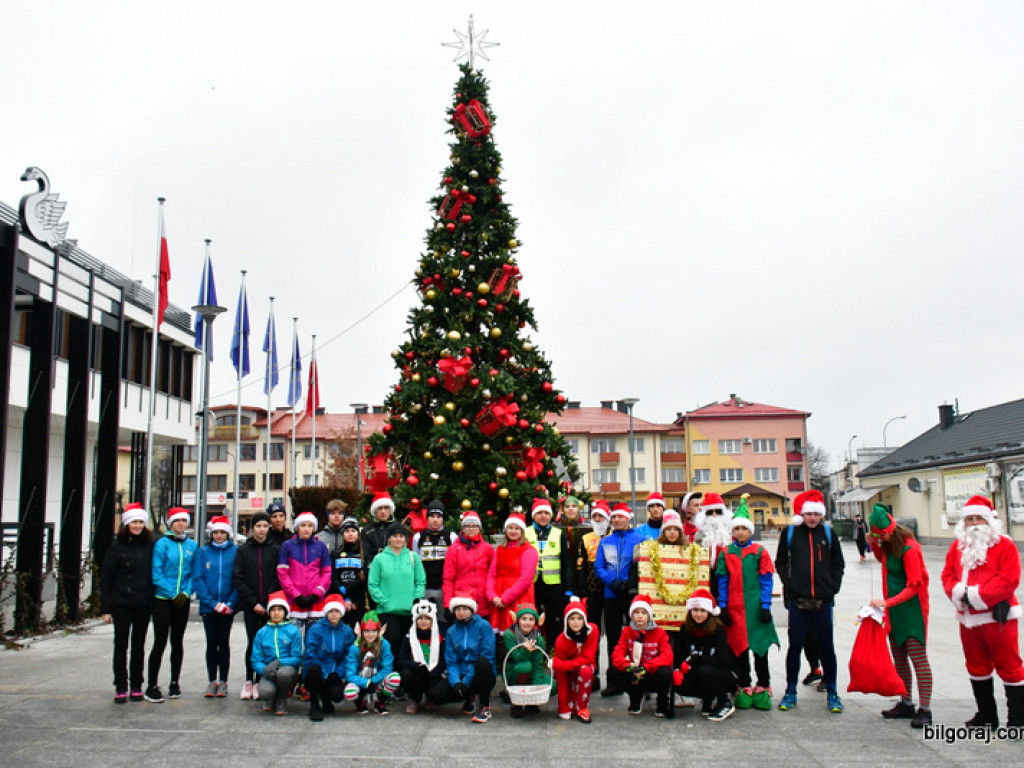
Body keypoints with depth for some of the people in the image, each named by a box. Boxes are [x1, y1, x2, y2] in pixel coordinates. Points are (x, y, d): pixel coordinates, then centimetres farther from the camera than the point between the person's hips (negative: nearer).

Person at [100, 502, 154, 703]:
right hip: (121, 603, -2)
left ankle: (136, 686, 16)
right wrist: (105, 608, -6)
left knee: (139, 645, 8)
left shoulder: (149, 546, 5)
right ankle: (120, 687, 10)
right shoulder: (117, 546, -1)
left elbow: (154, 573, 9)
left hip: (143, 604, 2)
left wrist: (153, 600, 1)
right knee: (121, 645, 3)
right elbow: (106, 578, -2)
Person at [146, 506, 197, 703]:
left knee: (177, 642, 11)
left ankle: (174, 683, 22)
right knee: (160, 642, -4)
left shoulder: (192, 546, 5)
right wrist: (172, 595, -13)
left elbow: (193, 574, 8)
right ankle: (152, 687, 4)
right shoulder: (162, 544, -6)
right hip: (162, 600, -4)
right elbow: (157, 574, -9)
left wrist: (186, 593, -7)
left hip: (183, 600, 4)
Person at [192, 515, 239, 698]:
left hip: (228, 606, -1)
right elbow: (197, 579, -2)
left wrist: (231, 602, -14)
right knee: (211, 642, 6)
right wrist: (212, 602, -12)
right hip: (208, 606, 1)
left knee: (224, 642, 4)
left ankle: (223, 682, 12)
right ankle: (212, 681, 15)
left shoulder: (236, 552, 0)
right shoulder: (203, 552, 4)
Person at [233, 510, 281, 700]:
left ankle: (260, 681, 6)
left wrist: (268, 602, -10)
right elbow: (238, 579, 2)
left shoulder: (275, 550, 6)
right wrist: (254, 603, -7)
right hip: (250, 606, 0)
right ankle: (248, 681, 7)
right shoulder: (243, 551, 7)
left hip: (270, 606, 0)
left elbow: (279, 578, 1)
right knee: (252, 642, -3)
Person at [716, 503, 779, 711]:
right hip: (734, 607, 2)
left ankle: (763, 688, 14)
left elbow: (767, 580, 1)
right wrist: (722, 607, 0)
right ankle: (744, 688, 16)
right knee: (739, 647, 7)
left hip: (755, 606, -1)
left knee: (759, 647, 3)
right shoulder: (726, 553, 6)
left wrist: (765, 606, -6)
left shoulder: (760, 552, 1)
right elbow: (722, 581, 6)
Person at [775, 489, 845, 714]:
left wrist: (834, 586, 2)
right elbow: (780, 563, 8)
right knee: (795, 646, 5)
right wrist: (789, 584, -3)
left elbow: (838, 563, 13)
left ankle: (831, 692, 19)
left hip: (823, 601, 1)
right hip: (797, 601, -1)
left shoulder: (828, 533, 5)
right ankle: (790, 691, 17)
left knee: (826, 646, 7)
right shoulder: (790, 533, 2)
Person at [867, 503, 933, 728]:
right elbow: (882, 558, 27)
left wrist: (888, 602, -26)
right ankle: (906, 704, 22)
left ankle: (925, 710, -5)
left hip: (911, 608, -9)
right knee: (899, 658, 13)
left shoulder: (909, 549, -20)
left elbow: (914, 586, -20)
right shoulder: (889, 544, 6)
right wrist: (874, 543, 6)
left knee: (918, 657, -7)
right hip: (894, 608, 9)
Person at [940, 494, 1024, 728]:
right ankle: (986, 715, 30)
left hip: (998, 617, -6)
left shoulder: (1004, 545, -7)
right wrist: (958, 593, -13)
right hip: (968, 618, 6)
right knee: (977, 667, 16)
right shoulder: (957, 546, 11)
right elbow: (948, 575, 7)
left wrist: (977, 595, -19)